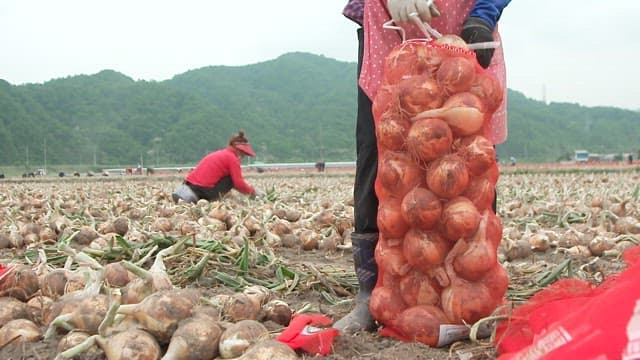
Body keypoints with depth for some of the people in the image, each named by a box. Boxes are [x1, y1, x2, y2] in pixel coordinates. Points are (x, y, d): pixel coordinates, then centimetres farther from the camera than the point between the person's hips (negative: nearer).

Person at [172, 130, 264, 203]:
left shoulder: (220, 153, 24)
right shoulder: (232, 158, -2)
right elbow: (238, 183, -8)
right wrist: (253, 191, 6)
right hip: (204, 188, -7)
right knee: (232, 178, 5)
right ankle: (213, 199, -10)